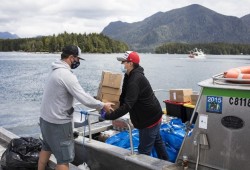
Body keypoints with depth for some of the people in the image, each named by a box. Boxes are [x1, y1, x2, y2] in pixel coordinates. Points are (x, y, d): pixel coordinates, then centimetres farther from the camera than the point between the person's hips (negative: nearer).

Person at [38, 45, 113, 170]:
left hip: (46, 118, 10)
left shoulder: (56, 70, 8)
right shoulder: (66, 74, -22)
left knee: (46, 148, 27)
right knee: (64, 158, 2)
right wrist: (102, 105, -10)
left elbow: (76, 94, 11)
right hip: (58, 123, -10)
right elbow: (84, 99, -25)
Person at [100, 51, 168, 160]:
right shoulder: (131, 76, 4)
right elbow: (125, 98, 10)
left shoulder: (135, 81, -29)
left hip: (149, 119, -11)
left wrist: (108, 116, -34)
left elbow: (127, 106, -36)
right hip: (153, 115, 11)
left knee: (144, 151, -2)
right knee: (157, 141, 27)